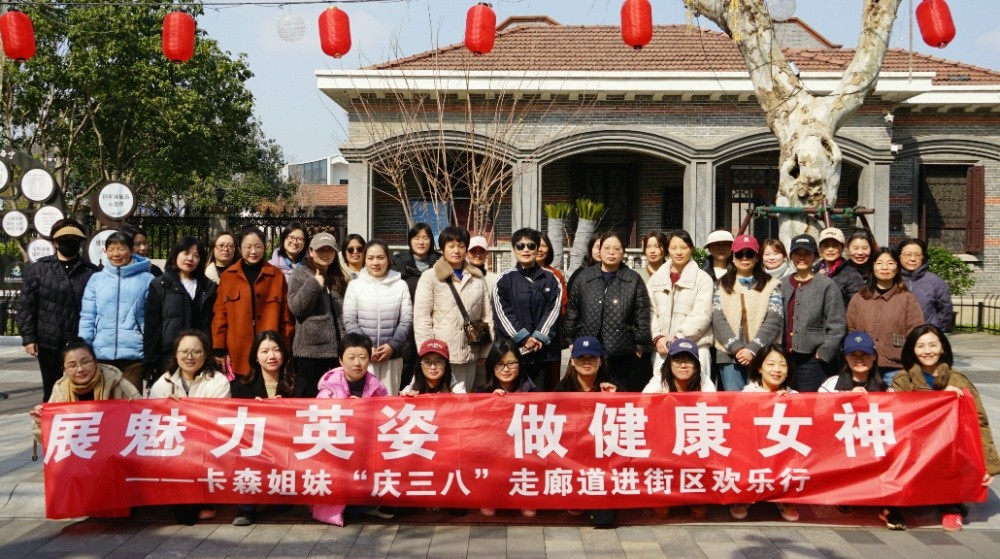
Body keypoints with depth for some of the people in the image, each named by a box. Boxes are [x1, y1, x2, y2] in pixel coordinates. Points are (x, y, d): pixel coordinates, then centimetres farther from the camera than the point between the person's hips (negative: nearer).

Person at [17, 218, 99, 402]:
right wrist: (28, 337, -4)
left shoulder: (91, 272, 1)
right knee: (52, 394, 13)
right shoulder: (39, 269, 4)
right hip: (49, 344, 1)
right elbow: (25, 306, 2)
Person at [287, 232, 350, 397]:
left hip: (337, 348, 5)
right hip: (310, 349, -5)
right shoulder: (300, 274, 1)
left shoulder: (339, 277, 16)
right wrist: (314, 284, -16)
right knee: (308, 399, -1)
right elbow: (295, 308, -9)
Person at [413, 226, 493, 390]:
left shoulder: (477, 277, 11)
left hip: (469, 354, 4)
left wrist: (487, 352, 5)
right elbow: (421, 318, -5)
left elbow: (487, 315, 11)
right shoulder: (430, 277, -1)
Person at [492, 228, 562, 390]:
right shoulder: (504, 279, 5)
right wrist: (523, 338, -12)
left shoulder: (550, 279, 9)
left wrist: (540, 337, -11)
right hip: (511, 349, -1)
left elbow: (553, 309, 2)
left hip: (543, 350, 1)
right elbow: (502, 312, -3)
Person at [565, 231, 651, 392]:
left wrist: (640, 345, 1)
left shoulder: (634, 280, 5)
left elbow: (642, 316, 4)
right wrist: (571, 340, 8)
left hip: (623, 354, -1)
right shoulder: (584, 277, 8)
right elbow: (572, 311, 10)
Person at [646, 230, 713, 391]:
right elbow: (650, 311, 10)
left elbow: (701, 315, -6)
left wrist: (678, 338, -12)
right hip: (662, 347, 3)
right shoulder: (656, 278, 15)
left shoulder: (703, 278, 2)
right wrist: (657, 337, -5)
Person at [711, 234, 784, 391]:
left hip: (762, 356, -1)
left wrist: (753, 350, -12)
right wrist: (737, 348, -12)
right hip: (729, 355, 1)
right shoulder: (722, 285, 13)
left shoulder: (771, 285, 10)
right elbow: (718, 320, 1)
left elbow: (774, 321, -1)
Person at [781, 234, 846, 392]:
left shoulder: (827, 285, -1)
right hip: (785, 358, 4)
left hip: (813, 361, -4)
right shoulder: (783, 284, 11)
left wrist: (824, 353, -8)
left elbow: (836, 326, -4)